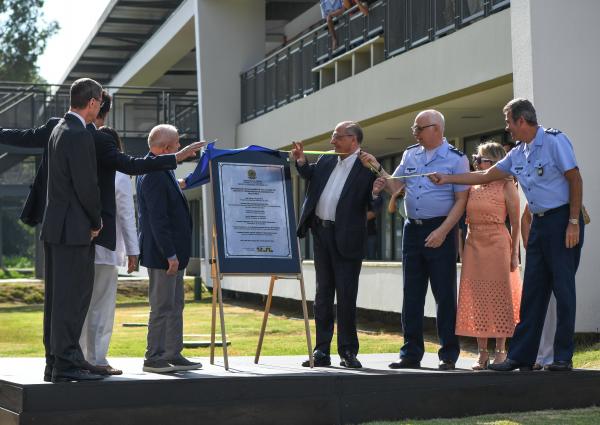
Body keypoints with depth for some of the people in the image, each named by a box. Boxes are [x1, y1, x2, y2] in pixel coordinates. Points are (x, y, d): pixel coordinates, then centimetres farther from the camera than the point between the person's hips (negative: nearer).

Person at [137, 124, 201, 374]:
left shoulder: (160, 170, 13)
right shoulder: (154, 175, -20)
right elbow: (158, 219, -23)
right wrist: (170, 255, -22)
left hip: (173, 252, 10)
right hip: (161, 253, -10)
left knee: (175, 306, 14)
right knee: (162, 307, -3)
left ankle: (174, 355, 20)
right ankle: (154, 358, 4)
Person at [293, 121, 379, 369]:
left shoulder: (367, 167, -8)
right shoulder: (326, 162, 9)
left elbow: (374, 207, -9)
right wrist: (301, 162, 3)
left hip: (346, 238, -6)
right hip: (321, 232, 6)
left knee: (346, 295, -2)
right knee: (323, 293, 10)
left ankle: (348, 352, 8)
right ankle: (322, 351, 15)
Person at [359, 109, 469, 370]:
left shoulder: (456, 158, -5)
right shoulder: (410, 154, 12)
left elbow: (461, 200, -8)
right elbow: (394, 186, 13)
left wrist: (442, 231, -17)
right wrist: (377, 168, -4)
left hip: (440, 231, -5)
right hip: (412, 229, 6)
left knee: (444, 295, -1)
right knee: (412, 295, 7)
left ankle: (448, 356, 6)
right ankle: (411, 354, 13)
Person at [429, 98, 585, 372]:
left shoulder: (554, 141, -9)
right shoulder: (517, 154, 13)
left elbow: (575, 179, -12)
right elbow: (485, 176, 20)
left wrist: (574, 223, -16)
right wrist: (447, 179, 17)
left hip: (562, 219, -8)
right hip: (539, 223, 8)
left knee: (563, 287, -5)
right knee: (532, 290, 6)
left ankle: (564, 357, 1)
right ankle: (520, 356, 8)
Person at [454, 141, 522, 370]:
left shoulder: (506, 186, -1)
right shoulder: (471, 187, 12)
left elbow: (515, 223, -2)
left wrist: (514, 253, -6)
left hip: (497, 245, -5)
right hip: (473, 246, 5)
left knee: (499, 297, -1)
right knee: (476, 299, 4)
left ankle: (500, 351, 6)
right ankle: (482, 353, 10)